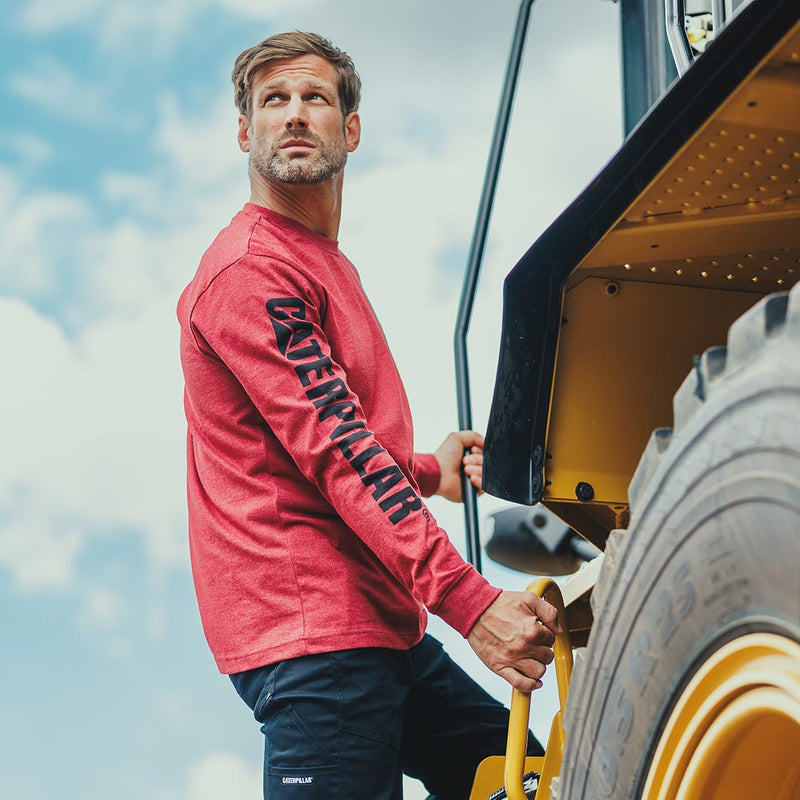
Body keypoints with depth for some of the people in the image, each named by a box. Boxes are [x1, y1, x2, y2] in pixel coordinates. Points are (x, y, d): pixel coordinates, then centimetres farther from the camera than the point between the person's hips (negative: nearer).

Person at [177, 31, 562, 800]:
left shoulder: (328, 267, 22)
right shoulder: (249, 268, -11)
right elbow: (336, 451, -21)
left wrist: (428, 471, 21)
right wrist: (469, 601, -26)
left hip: (384, 630, 10)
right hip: (312, 633, -10)